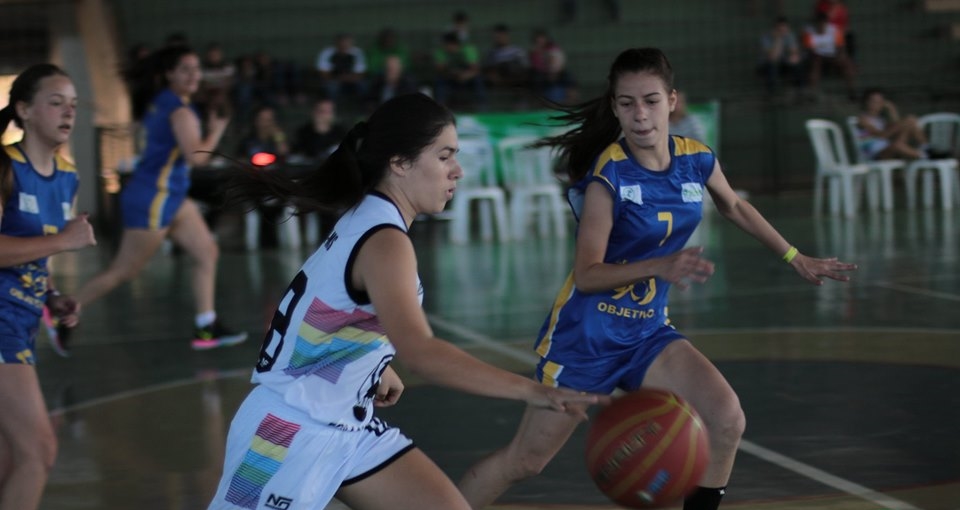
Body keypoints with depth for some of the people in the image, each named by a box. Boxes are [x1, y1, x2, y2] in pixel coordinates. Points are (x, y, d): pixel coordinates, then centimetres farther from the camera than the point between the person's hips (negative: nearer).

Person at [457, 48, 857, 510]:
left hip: (648, 331, 5)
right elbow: (586, 275, -23)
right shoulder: (609, 174, -21)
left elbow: (734, 207, 20)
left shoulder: (695, 160, -4)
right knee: (524, 461, 0)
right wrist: (661, 267, -37)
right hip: (586, 333, -5)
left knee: (727, 420, -14)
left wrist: (796, 259, 21)